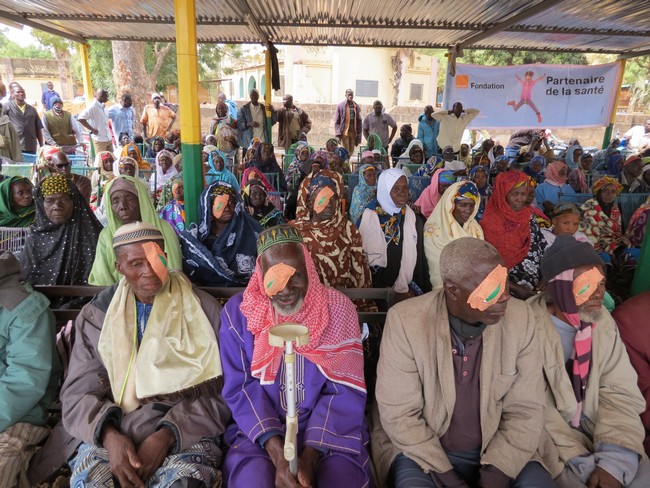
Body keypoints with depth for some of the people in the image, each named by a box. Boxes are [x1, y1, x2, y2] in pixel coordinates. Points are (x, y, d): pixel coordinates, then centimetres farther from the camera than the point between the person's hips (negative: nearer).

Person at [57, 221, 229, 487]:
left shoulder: (202, 309, -1)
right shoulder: (96, 313, 8)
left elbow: (216, 393, -3)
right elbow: (79, 391, 4)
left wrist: (167, 435, -16)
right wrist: (108, 434, -15)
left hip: (184, 430, -2)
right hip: (111, 431, 2)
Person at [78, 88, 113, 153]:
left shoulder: (103, 106, 10)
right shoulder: (92, 107, -14)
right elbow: (81, 118, -20)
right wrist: (92, 129, -16)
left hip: (108, 138, 8)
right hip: (99, 140, -8)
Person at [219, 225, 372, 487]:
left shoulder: (338, 308, -7)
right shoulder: (238, 311, -5)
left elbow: (345, 392, -9)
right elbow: (240, 388, -6)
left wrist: (310, 457, -19)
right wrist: (278, 453, -18)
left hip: (328, 433, 0)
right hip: (259, 432, 1)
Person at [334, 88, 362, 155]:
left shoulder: (356, 107, 11)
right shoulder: (340, 106, 0)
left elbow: (359, 122, 13)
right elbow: (336, 121, -2)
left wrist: (359, 136, 7)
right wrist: (338, 134, -11)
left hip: (353, 133, 4)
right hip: (344, 133, -4)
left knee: (351, 152, 7)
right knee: (346, 152, -8)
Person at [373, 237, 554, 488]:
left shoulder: (520, 317, -10)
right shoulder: (405, 320, -20)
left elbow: (525, 409, -5)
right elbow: (399, 413, -15)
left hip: (496, 450, 3)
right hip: (421, 449, -2)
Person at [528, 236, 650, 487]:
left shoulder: (604, 323, 1)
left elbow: (621, 395, -3)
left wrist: (615, 460, -15)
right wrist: (586, 466, -20)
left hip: (596, 432, 5)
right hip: (551, 441, -5)